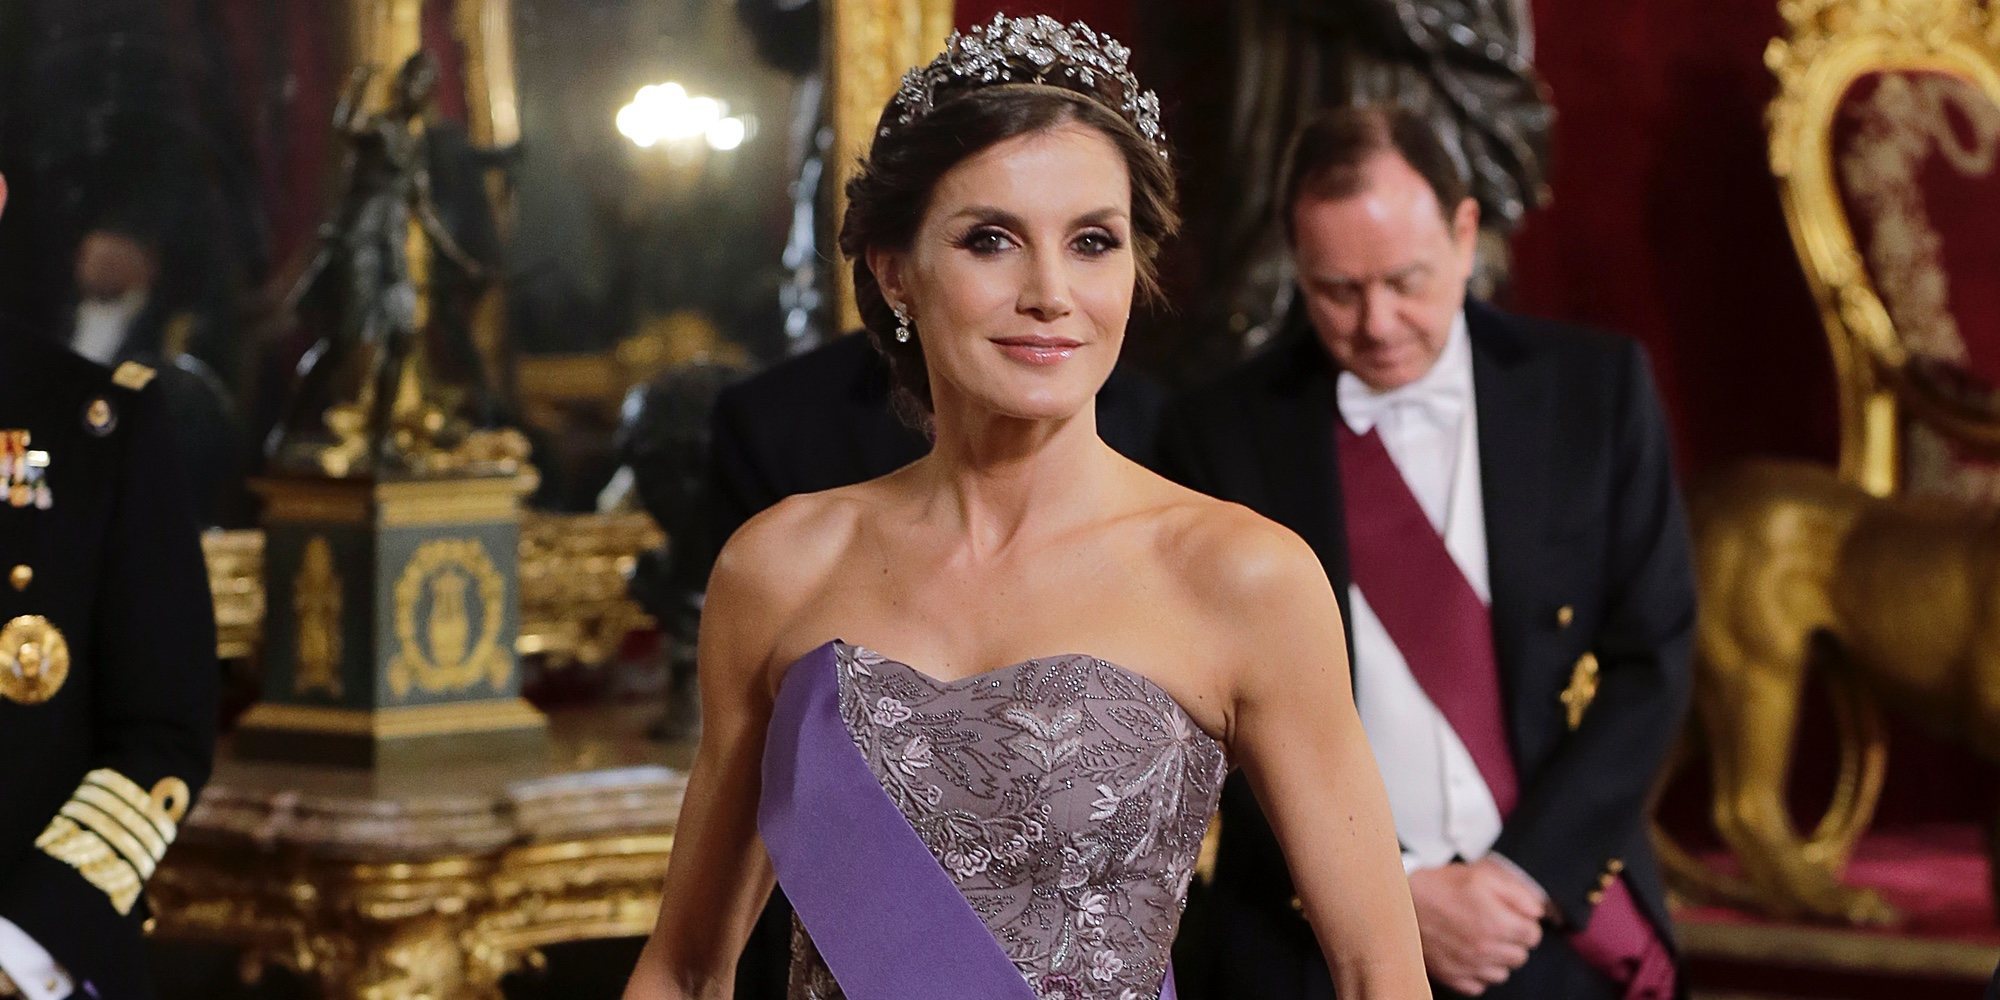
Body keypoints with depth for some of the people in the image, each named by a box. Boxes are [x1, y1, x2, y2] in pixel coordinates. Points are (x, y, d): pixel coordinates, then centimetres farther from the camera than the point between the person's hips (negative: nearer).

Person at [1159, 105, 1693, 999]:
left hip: (1563, 926, 1)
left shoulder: (1595, 389, 1)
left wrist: (1526, 875, -11)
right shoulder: (1217, 435, -1)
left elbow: (1652, 657, -1)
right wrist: (1394, 892, -12)